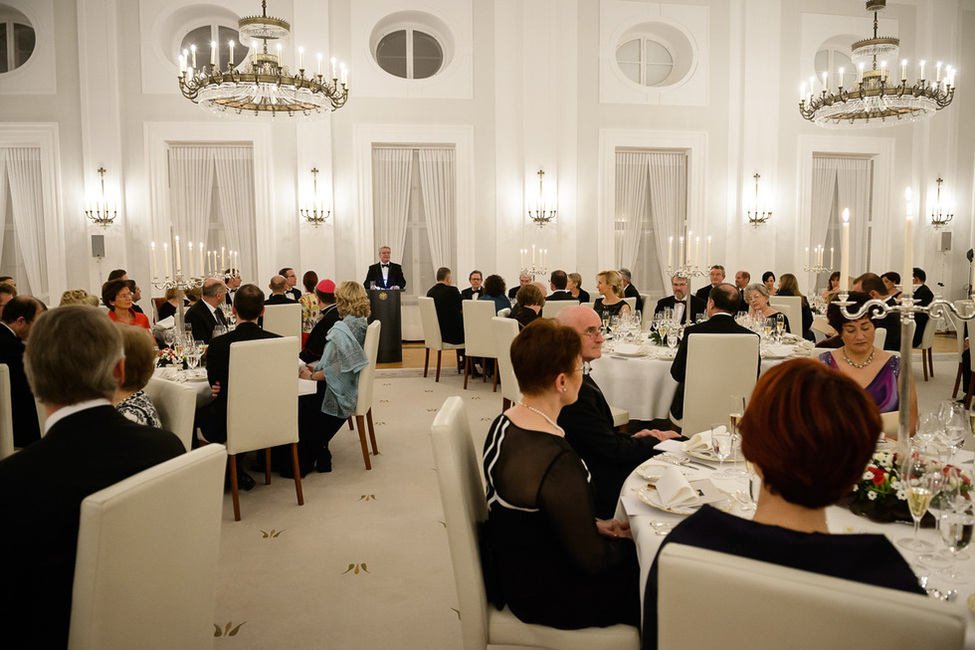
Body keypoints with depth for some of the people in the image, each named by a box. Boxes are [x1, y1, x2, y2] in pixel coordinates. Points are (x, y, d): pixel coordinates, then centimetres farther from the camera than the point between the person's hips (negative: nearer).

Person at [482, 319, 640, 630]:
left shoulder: (503, 424, -5)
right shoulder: (559, 463, -33)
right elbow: (591, 560, -21)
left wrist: (594, 526, 7)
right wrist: (626, 542, -1)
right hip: (547, 597, -8)